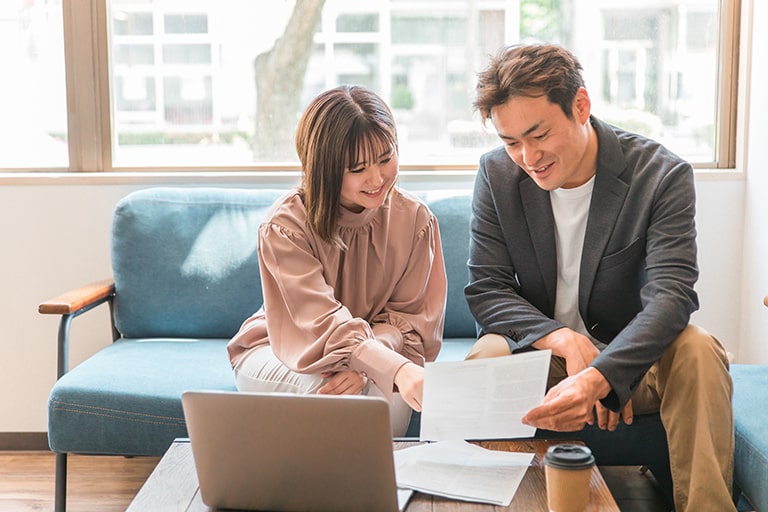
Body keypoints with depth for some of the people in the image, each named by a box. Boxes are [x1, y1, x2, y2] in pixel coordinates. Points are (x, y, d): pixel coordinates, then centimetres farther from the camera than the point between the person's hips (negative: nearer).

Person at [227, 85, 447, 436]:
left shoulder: (416, 220, -11)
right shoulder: (284, 226, -21)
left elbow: (410, 318, -10)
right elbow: (324, 323, -32)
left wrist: (363, 364, -33)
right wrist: (398, 369, -50)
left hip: (378, 351, 2)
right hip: (275, 353, -2)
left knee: (392, 396, -31)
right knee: (328, 388, -35)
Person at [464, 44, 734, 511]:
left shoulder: (662, 175, -15)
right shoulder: (497, 174, -7)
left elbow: (670, 295, -26)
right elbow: (485, 290, -9)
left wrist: (596, 378, -45)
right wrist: (566, 341, -28)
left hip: (631, 362, -1)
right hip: (539, 352, 1)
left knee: (698, 351, -31)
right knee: (486, 355, -31)